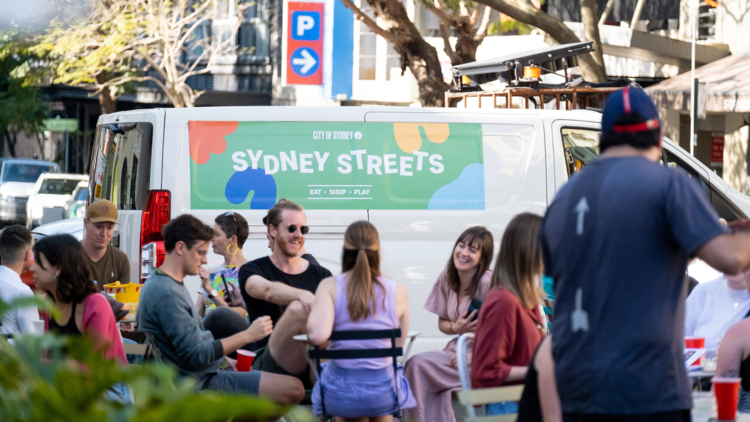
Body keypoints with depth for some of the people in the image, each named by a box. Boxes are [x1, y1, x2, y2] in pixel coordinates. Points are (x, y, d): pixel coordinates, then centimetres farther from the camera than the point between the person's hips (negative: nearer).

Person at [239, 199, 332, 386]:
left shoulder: (321, 275, 19)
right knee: (298, 308, -34)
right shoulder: (251, 271, 6)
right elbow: (268, 290, -19)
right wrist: (302, 295, -43)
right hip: (268, 364, -3)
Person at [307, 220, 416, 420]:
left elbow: (317, 336, -23)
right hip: (383, 392, 0)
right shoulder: (398, 292, -6)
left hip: (339, 393, 0)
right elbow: (398, 344, 4)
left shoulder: (330, 286, -10)